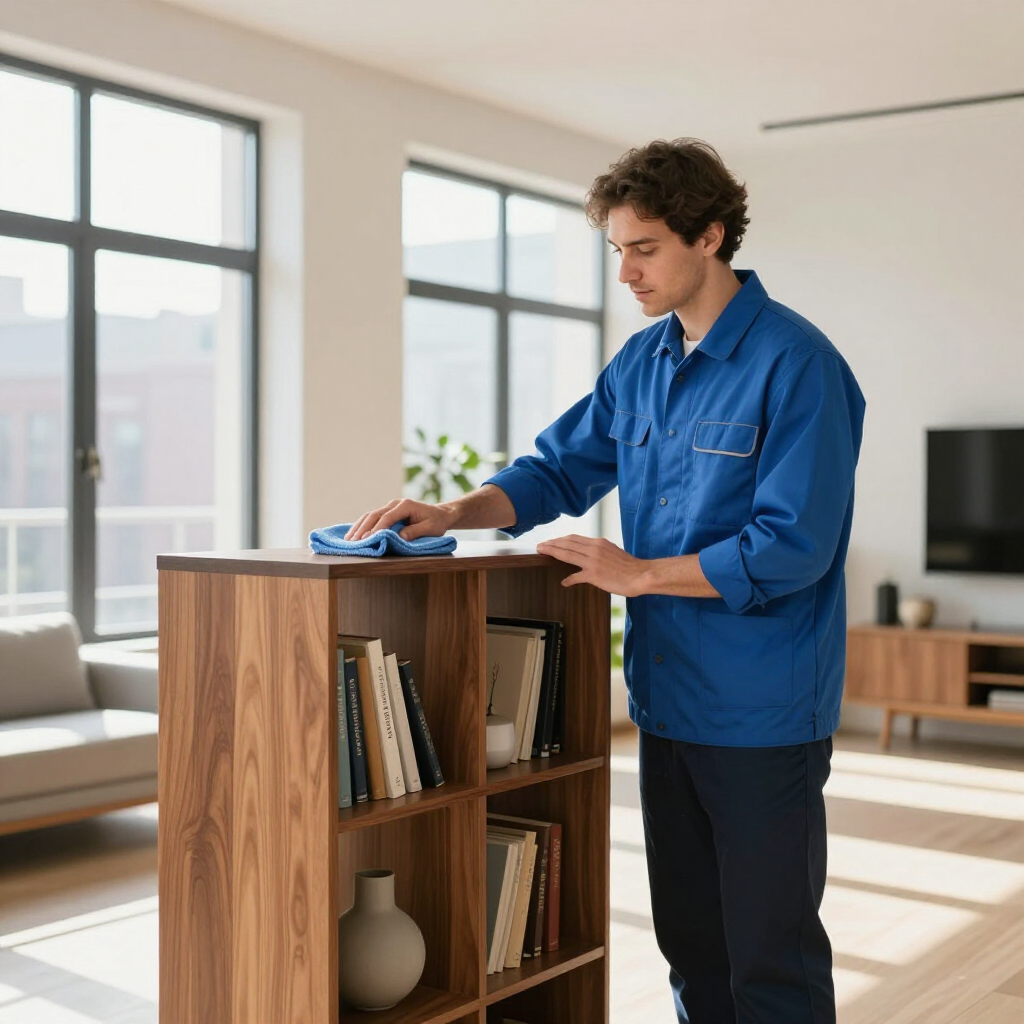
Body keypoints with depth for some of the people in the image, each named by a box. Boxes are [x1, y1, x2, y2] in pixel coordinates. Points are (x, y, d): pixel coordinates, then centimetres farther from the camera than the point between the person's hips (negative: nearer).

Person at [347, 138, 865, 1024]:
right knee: (690, 944, 18)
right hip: (669, 701, 7)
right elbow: (558, 470, 14)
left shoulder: (795, 365, -15)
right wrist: (452, 515, -3)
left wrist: (638, 572, -17)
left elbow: (792, 547, -20)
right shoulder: (641, 363, 9)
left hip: (763, 716, -7)